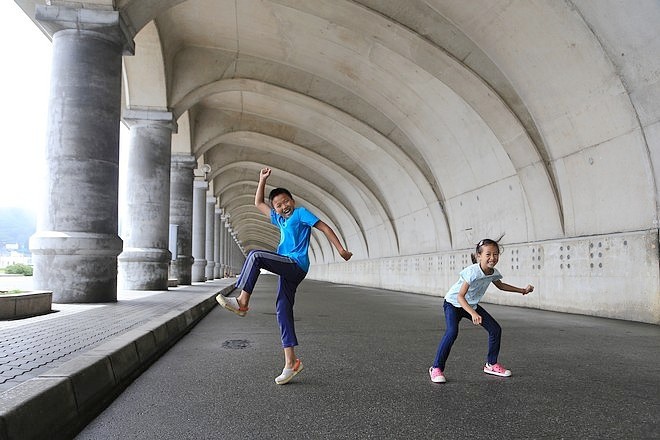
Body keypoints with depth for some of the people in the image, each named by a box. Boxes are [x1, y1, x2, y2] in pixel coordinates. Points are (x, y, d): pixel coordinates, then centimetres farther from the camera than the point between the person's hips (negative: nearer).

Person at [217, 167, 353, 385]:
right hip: (288, 269, 8)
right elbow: (258, 203, 31)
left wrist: (341, 249, -7)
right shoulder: (279, 219, 24)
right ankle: (291, 361, 1)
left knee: (255, 255, -20)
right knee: (283, 309, 1)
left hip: (296, 264, -8)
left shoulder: (301, 213, 4)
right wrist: (262, 180, 26)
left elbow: (325, 227, -1)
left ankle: (242, 301, -17)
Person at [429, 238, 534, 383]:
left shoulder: (494, 273, -10)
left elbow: (500, 285, 16)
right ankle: (436, 368, -19)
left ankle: (491, 364, 22)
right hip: (453, 303, -7)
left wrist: (522, 290, 16)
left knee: (495, 329, 3)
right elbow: (460, 296, -34)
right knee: (452, 332, -29)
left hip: (472, 305, 7)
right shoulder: (472, 272, -33)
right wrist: (473, 314, -46)